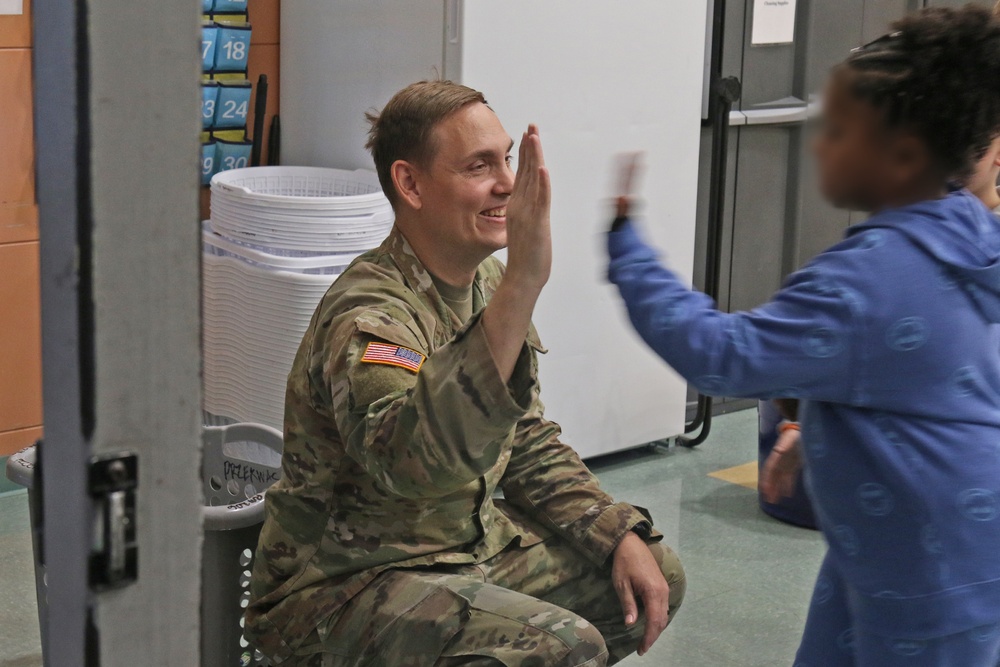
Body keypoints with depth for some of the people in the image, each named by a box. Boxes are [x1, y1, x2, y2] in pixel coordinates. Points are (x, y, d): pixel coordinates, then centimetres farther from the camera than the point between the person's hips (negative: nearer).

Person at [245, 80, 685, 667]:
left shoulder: (486, 284, 4)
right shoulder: (368, 314, -26)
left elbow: (531, 449, 14)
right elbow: (414, 459, -48)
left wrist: (621, 536, -1)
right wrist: (523, 284, -54)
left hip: (471, 543, 9)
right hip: (345, 581, -9)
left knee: (656, 579, 7)